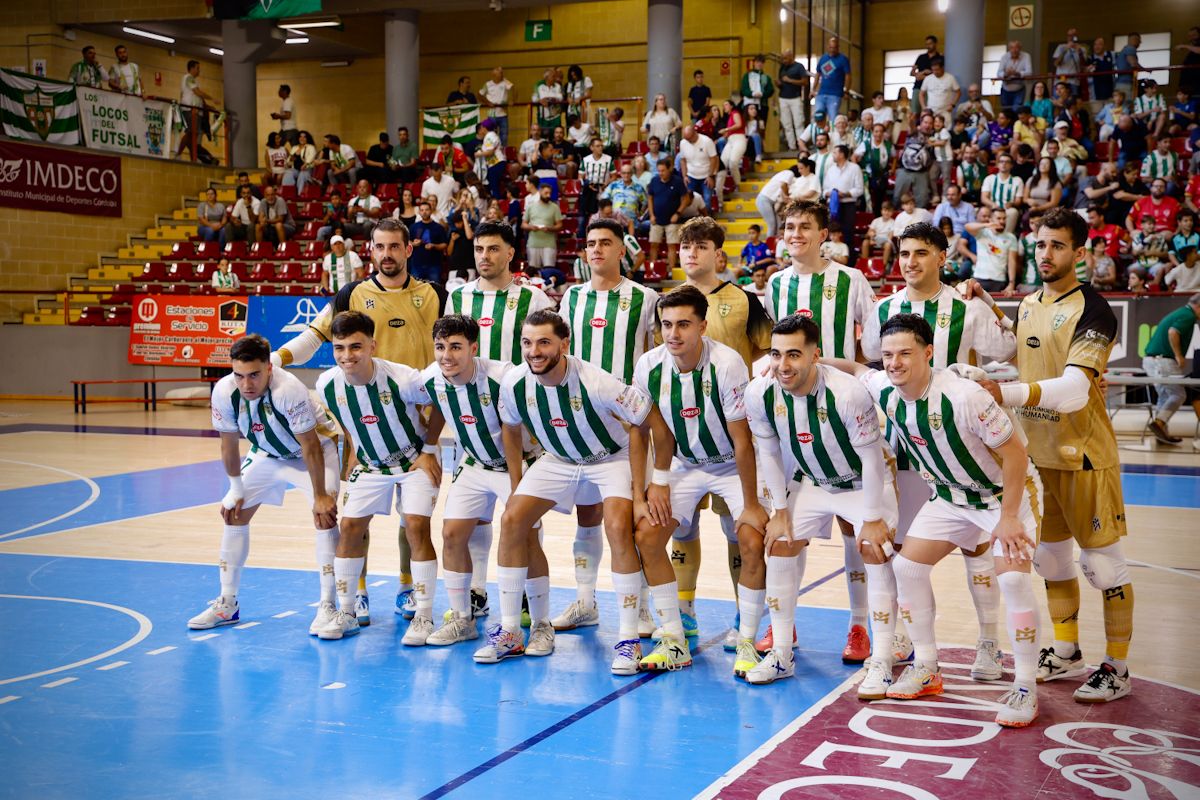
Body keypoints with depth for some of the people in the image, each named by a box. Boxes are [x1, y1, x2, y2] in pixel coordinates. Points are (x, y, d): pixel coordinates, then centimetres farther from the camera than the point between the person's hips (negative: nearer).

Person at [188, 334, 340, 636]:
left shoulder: (289, 390, -38)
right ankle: (227, 604, 17)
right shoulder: (224, 392, -24)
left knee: (325, 515, -23)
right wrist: (236, 490, 0)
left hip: (316, 450, -5)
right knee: (233, 513, 3)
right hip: (267, 453, 5)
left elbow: (310, 446, -29)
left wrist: (321, 496, -24)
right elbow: (229, 443, -7)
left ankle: (327, 606, -14)